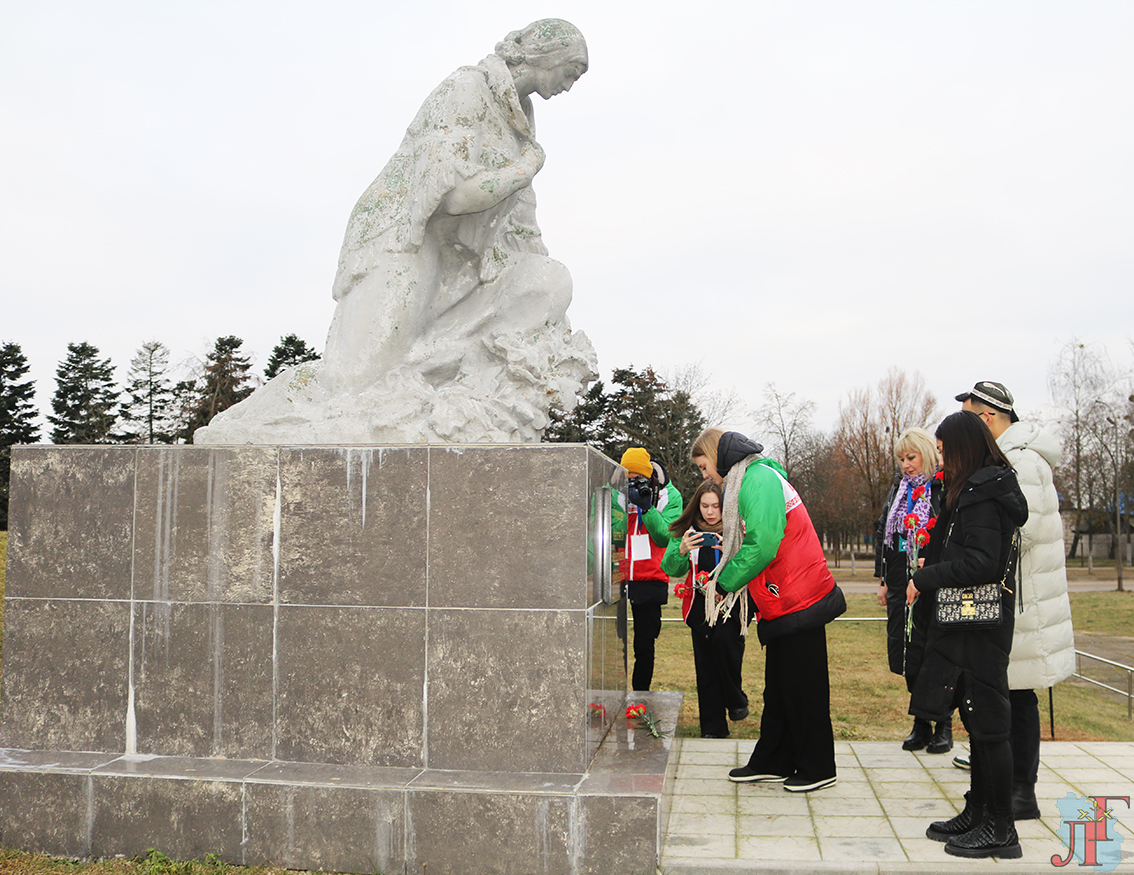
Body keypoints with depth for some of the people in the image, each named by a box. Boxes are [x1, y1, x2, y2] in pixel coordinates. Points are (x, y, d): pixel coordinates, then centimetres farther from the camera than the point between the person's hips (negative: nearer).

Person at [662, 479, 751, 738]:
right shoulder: (686, 532, 7)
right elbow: (671, 569, 3)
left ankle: (736, 701, -1)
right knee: (705, 664, 2)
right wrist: (682, 551, -16)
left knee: (725, 639, -26)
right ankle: (713, 727, 13)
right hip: (700, 605, 3)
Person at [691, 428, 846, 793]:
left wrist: (726, 579, -12)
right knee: (778, 688, 16)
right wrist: (727, 549, 6)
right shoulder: (749, 480, 17)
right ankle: (773, 763, 25)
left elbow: (762, 545, -24)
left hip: (797, 604, -10)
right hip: (781, 605, 10)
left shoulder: (759, 480, -16)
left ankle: (818, 769, 14)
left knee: (803, 688, 1)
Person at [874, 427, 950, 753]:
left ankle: (943, 725, 15)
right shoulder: (898, 490, 15)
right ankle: (921, 725, 19)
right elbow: (883, 536, 17)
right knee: (905, 653, 7)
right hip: (900, 584, 6)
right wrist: (882, 580, 13)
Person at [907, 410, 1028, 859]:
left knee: (987, 722, -2)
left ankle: (1000, 829, 7)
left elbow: (982, 563, -24)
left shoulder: (980, 494, -16)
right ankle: (978, 813, 26)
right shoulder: (982, 489, 15)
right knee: (978, 721, 16)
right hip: (970, 622, 10)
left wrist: (924, 580, -17)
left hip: (979, 628, -10)